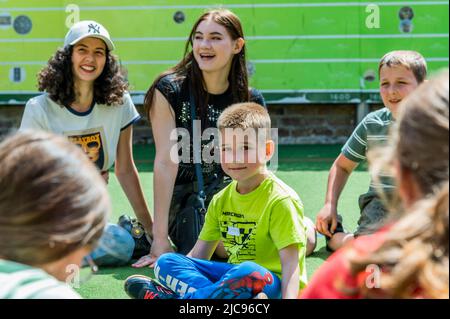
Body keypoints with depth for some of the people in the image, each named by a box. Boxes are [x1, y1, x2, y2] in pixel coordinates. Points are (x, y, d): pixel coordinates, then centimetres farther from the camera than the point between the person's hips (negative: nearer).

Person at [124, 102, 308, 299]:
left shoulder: (280, 200, -10)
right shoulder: (221, 200, 12)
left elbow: (290, 262, -18)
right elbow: (198, 255, 14)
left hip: (271, 284, -7)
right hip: (232, 275, 7)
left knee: (249, 274, -41)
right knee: (166, 262, -6)